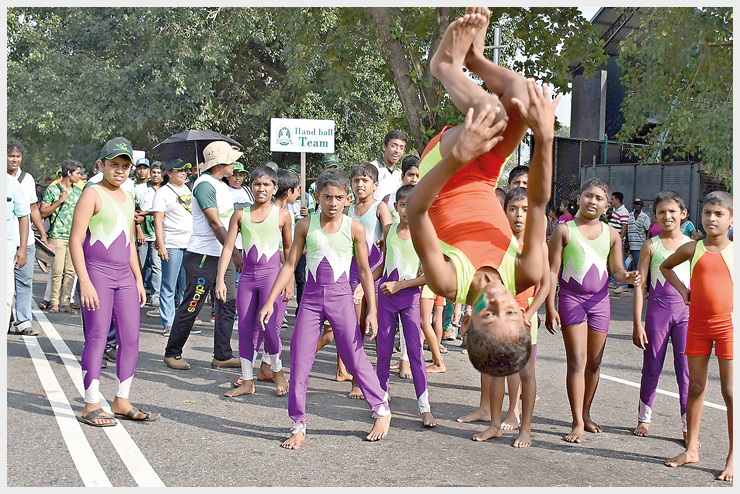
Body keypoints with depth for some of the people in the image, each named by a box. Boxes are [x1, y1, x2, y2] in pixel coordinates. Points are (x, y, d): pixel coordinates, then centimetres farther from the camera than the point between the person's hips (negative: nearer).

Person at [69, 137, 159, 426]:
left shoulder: (128, 198, 17)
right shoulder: (93, 194, -6)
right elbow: (75, 240, -10)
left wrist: (138, 280, 20)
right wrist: (85, 282, -17)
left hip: (124, 276, 7)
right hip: (97, 274, -7)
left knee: (131, 338, 5)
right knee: (97, 338, -5)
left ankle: (121, 402, 15)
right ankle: (91, 406, 3)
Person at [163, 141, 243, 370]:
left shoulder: (221, 185, 15)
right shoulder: (205, 184, -15)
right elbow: (215, 223, -21)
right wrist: (234, 254, -24)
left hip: (223, 255, 9)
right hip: (203, 256, -9)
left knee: (228, 304, 7)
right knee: (191, 307, -1)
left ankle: (222, 356, 13)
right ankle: (172, 353, 12)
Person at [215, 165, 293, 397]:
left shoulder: (282, 215, 0)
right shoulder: (240, 214, 6)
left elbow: (288, 249, 8)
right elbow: (228, 247, 3)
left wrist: (290, 281, 3)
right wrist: (220, 279, -4)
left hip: (272, 274, -3)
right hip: (247, 276, 3)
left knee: (269, 327, -12)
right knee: (245, 330, 5)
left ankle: (277, 371, 13)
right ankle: (247, 382, 16)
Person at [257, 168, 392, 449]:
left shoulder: (354, 228, -2)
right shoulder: (306, 225, 2)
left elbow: (365, 271, 4)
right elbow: (290, 265, 5)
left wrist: (372, 311, 0)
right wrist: (270, 302, 0)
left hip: (341, 298, -2)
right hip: (311, 297, 2)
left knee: (355, 359, -1)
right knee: (299, 362, 0)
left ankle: (382, 410, 19)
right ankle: (298, 426, 11)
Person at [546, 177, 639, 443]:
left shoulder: (611, 234, 8)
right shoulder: (564, 230, -3)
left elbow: (616, 269, 8)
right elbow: (553, 271, -4)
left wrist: (627, 276, -17)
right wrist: (550, 308, -10)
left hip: (600, 300, 4)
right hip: (571, 299, -4)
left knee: (594, 363, 9)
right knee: (577, 361, -10)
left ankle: (586, 414, 25)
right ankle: (577, 423, -7)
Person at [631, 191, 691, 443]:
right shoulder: (651, 246, 1)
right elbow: (640, 284, 1)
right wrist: (637, 323, -4)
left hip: (686, 311, 1)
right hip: (658, 310, 0)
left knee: (686, 368, -2)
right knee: (652, 366, 7)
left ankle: (689, 426, 7)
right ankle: (644, 418, 24)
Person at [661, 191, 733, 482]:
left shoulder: (735, 251, -4)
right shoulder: (692, 249, 3)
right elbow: (665, 266, 21)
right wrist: (681, 288, 7)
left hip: (728, 324, -3)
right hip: (697, 324, 3)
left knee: (730, 390, -3)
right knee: (695, 386, 9)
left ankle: (733, 457, 4)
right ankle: (691, 449, 20)